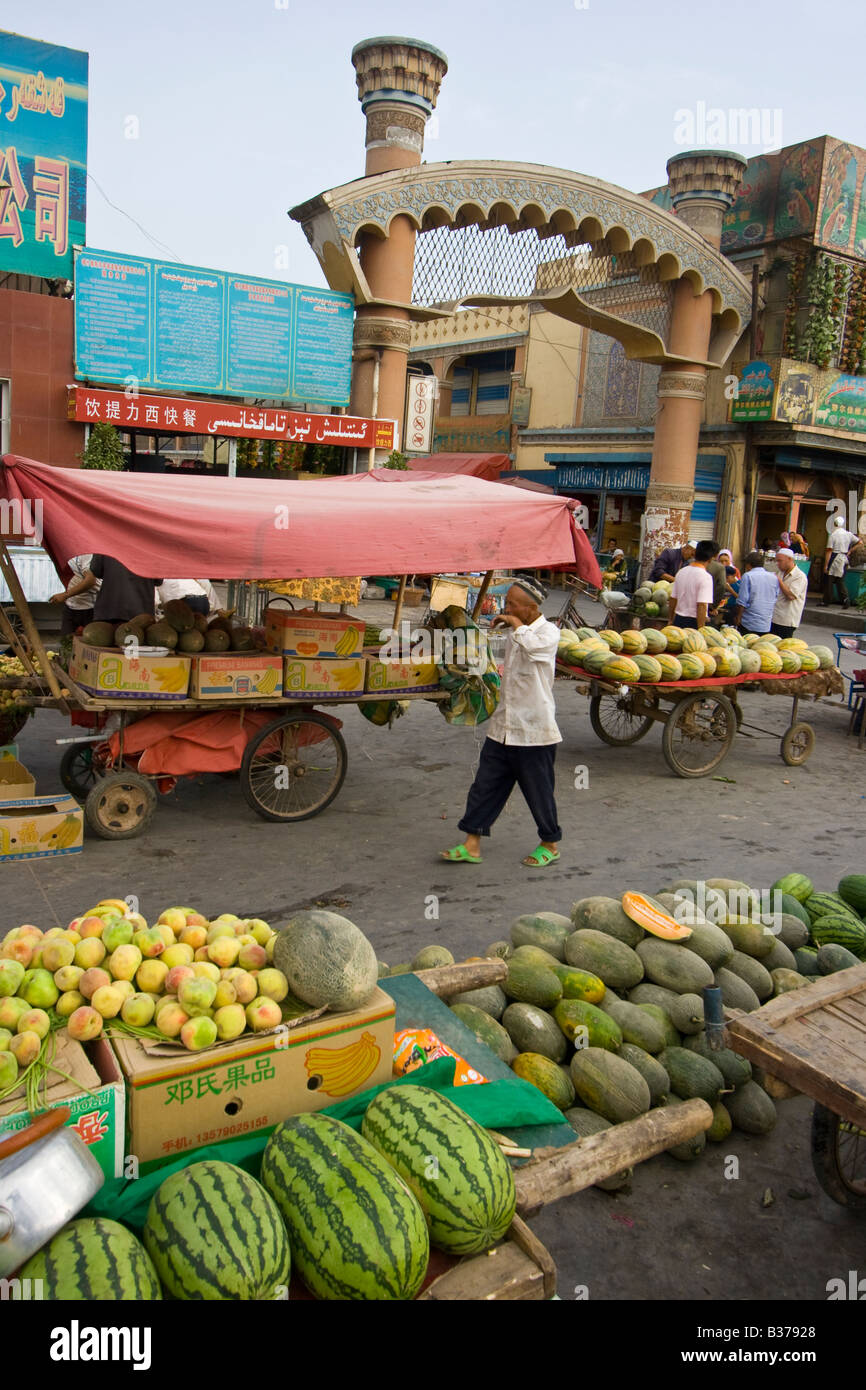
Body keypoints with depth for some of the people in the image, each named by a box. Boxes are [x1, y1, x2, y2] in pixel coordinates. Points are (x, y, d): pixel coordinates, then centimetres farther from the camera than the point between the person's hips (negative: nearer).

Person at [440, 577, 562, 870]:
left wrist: (516, 624, -22)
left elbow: (533, 645, -38)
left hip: (534, 732, -7)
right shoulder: (515, 634, 12)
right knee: (485, 785, 6)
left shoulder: (548, 632, -13)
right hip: (503, 728, 7)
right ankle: (472, 845, 13)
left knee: (538, 791, 6)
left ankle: (549, 845, 25)